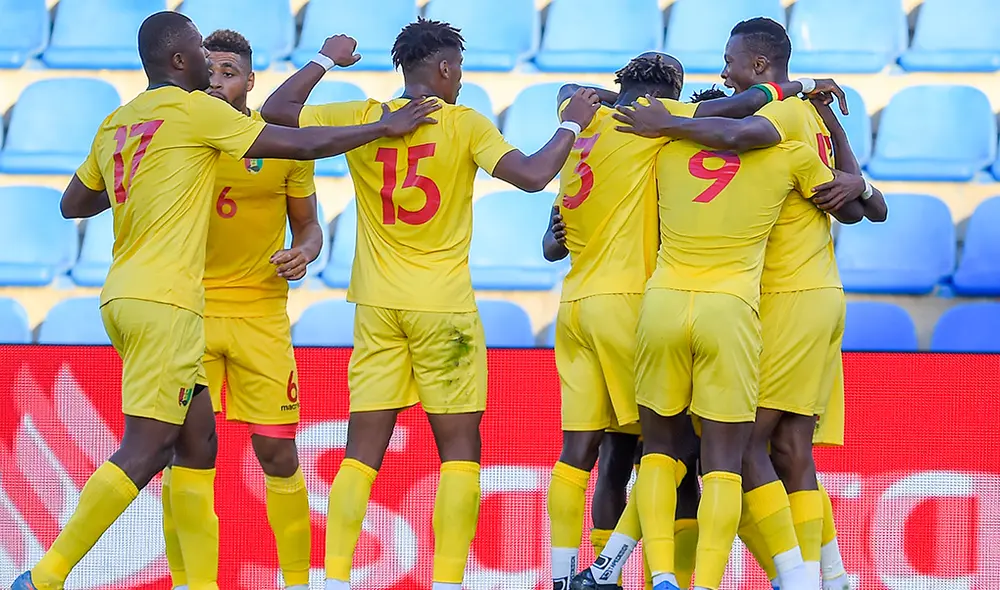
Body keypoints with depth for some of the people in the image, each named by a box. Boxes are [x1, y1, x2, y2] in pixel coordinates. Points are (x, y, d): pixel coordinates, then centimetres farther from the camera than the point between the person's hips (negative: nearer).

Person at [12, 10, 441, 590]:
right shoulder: (195, 110, -6)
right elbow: (302, 145, -5)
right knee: (144, 451, -10)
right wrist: (384, 128, 5)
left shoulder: (116, 123, 15)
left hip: (126, 296, 9)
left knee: (197, 443, 11)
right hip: (165, 302, -9)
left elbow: (72, 205, 28)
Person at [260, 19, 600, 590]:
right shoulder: (464, 124, -6)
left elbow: (276, 110, 10)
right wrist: (572, 124, 2)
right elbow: (532, 175, -13)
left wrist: (326, 60, 23)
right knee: (460, 448, 3)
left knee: (363, 450, 6)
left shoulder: (362, 119, 2)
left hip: (377, 307, 3)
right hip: (444, 307, -3)